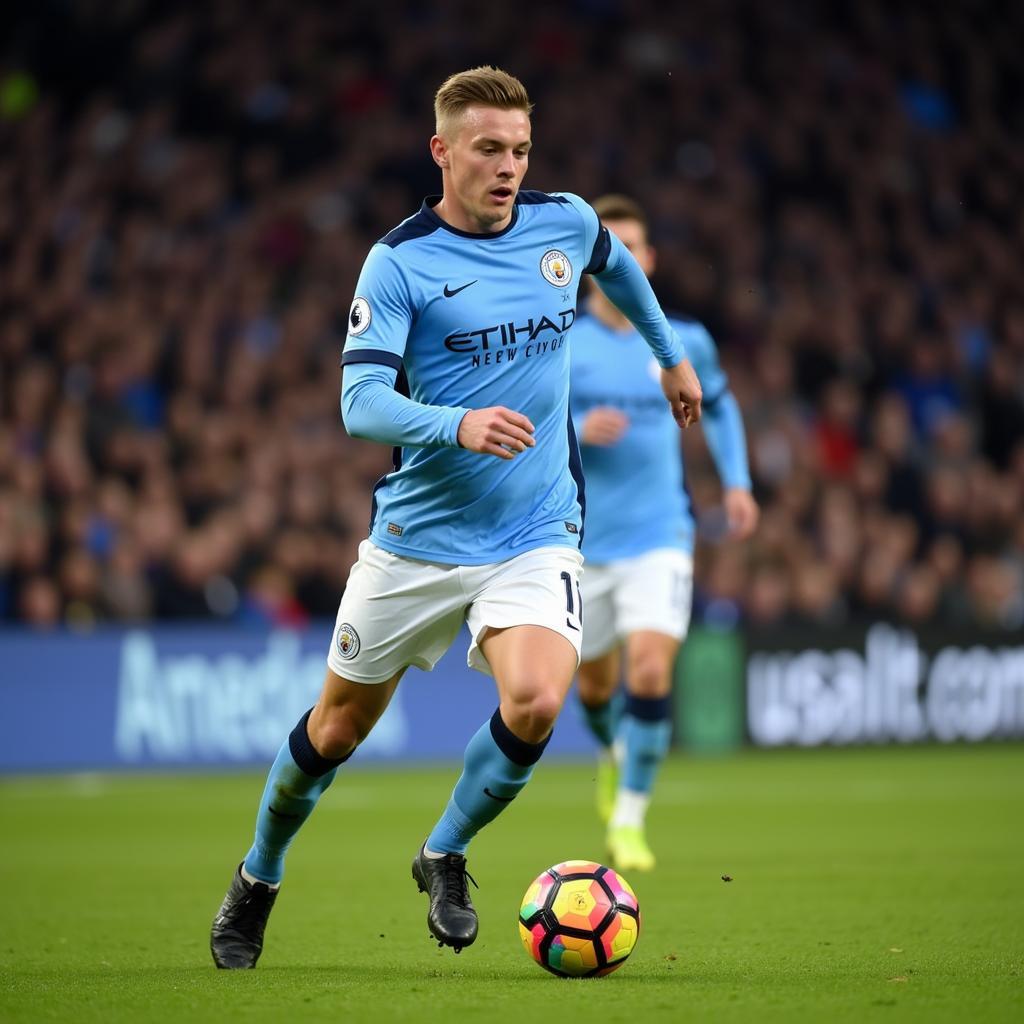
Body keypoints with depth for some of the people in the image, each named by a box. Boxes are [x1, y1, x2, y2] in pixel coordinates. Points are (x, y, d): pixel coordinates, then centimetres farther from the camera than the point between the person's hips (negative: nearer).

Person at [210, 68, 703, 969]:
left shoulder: (566, 222, 0)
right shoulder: (399, 262, -11)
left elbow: (618, 264, 26)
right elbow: (361, 403, -21)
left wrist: (672, 355, 35)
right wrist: (459, 426, -37)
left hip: (536, 533, 2)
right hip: (418, 536, -2)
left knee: (535, 706, -23)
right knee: (340, 725, 9)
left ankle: (445, 855, 5)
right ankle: (258, 880, 36)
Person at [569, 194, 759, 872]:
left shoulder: (685, 342, 3)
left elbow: (718, 403, 23)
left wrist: (737, 481, 11)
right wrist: (576, 431, -23)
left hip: (660, 539, 0)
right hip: (582, 542, 0)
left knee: (651, 672, -18)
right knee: (596, 681, 13)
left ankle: (629, 820, -5)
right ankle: (615, 754, 49)